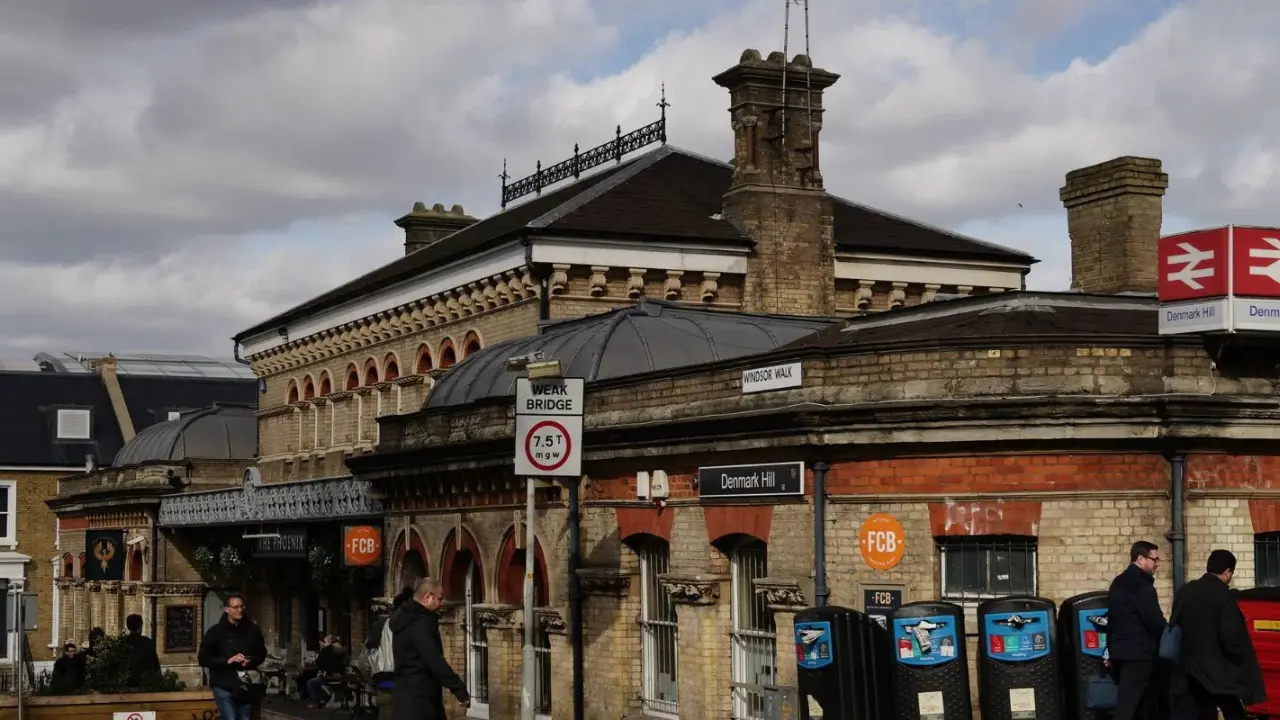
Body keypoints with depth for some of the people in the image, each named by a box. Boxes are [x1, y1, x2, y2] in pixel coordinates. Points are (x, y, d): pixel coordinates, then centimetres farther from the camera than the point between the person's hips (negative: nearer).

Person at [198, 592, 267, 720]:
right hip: (224, 687, -4)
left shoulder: (252, 629, 6)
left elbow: (262, 653, 15)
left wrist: (252, 661, -8)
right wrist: (227, 660, -19)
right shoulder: (215, 632, -3)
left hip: (246, 687, 4)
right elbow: (203, 658, -5)